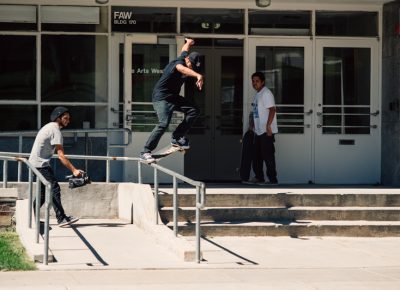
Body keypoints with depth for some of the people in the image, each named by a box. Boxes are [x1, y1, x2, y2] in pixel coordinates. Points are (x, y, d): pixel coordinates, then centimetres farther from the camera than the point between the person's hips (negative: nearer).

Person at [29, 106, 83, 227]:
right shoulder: (55, 130, -16)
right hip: (41, 164, -10)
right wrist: (74, 170, -22)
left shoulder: (49, 127, 16)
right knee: (54, 189, -13)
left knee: (44, 191, 15)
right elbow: (61, 156, -21)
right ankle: (62, 219, -18)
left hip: (36, 163, 10)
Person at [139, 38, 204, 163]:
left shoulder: (185, 56, 2)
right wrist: (198, 76, -67)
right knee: (164, 123, -24)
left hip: (173, 96, 9)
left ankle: (177, 138, 6)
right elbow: (182, 69, -51)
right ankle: (145, 152, -19)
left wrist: (188, 42, 51)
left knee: (194, 110, 0)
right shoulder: (179, 62, -24)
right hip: (161, 97, -9)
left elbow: (185, 49, 27)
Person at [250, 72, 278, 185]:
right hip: (259, 131, 10)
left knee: (268, 155, -8)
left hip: (267, 131, -10)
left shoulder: (266, 93, -12)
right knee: (257, 155, 14)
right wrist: (253, 126, 24)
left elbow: (272, 110, -20)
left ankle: (272, 179, -5)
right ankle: (259, 177, 23)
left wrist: (268, 126, -25)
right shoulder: (257, 94, 17)